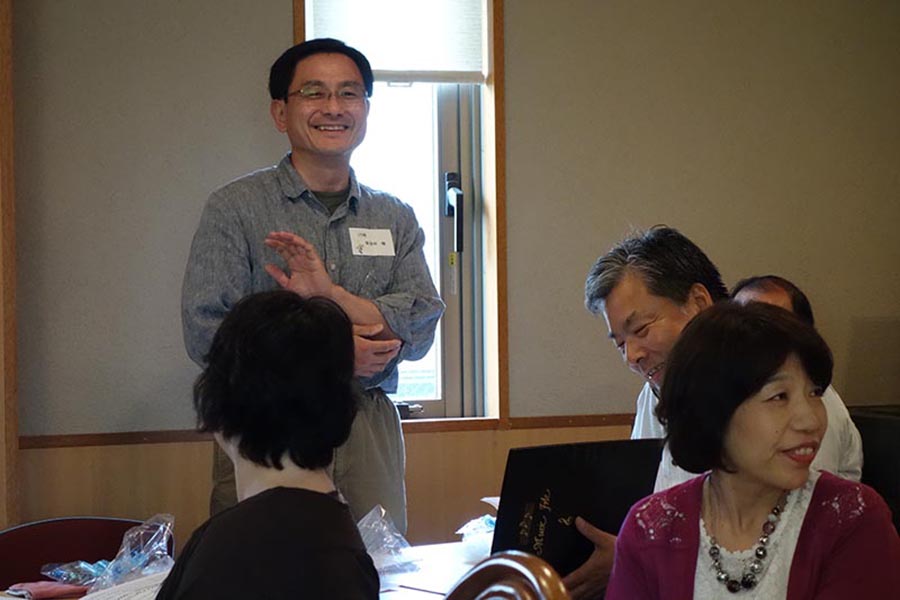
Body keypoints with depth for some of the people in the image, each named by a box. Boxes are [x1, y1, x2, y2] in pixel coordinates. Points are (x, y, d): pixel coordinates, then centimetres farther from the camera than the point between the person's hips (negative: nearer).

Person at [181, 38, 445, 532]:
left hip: (369, 433, 3)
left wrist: (333, 296, -17)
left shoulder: (395, 218, 10)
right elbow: (205, 334, -10)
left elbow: (421, 329, -1)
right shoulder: (235, 209, -2)